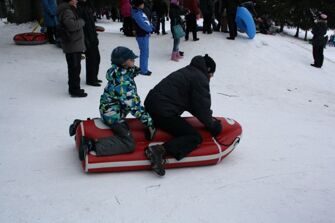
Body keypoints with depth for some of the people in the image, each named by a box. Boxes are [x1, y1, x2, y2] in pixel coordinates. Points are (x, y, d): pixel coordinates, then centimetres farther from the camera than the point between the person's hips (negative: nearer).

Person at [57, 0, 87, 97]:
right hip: (73, 45, -11)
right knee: (75, 68, -6)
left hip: (74, 45, 11)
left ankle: (73, 88, 26)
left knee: (73, 68, 17)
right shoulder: (67, 11, -17)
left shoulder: (70, 10, 17)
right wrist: (81, 21, -14)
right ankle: (75, 90, 0)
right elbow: (71, 25, -29)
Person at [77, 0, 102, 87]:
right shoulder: (79, 8, -14)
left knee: (96, 58, 15)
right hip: (87, 39, -8)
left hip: (93, 38, 9)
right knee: (91, 59, -1)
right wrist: (85, 40, -21)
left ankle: (94, 77, 29)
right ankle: (90, 80, 12)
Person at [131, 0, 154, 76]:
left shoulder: (140, 11, 13)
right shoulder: (136, 13, -17)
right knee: (144, 53, -4)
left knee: (145, 53, 16)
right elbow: (142, 24, -22)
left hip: (145, 35, 10)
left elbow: (147, 21, 14)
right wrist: (150, 29, -9)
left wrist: (151, 27, -1)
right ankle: (143, 70, 4)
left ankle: (144, 69, 25)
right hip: (142, 36, -10)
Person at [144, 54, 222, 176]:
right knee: (195, 138, -7)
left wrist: (208, 118, 22)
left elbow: (190, 103, 26)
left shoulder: (187, 71, 24)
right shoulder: (200, 78, -5)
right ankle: (160, 150, -23)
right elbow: (202, 107, -7)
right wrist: (212, 125, 8)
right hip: (164, 112, -10)